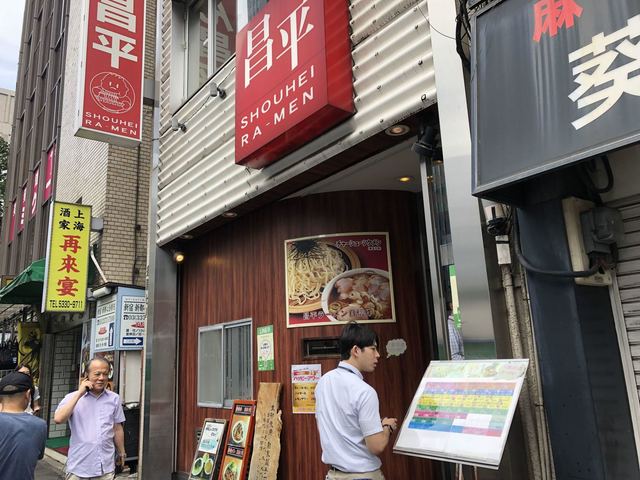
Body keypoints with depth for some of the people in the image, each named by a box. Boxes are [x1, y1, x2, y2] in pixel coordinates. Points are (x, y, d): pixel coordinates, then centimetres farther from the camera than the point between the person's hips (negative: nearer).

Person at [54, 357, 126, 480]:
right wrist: (79, 393, -17)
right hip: (78, 467, -1)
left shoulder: (114, 398, 2)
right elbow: (58, 419, -19)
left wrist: (121, 453, 14)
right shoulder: (73, 397, -2)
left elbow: (117, 429, 10)